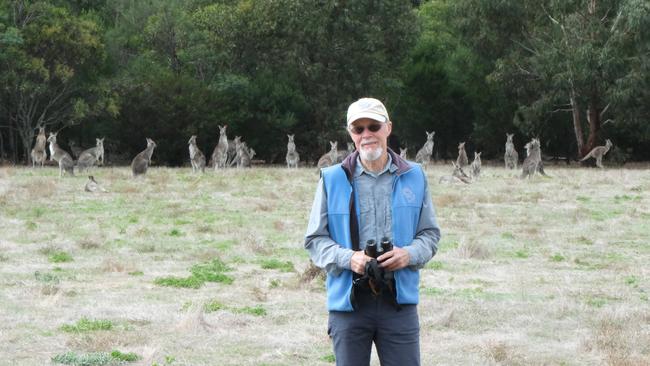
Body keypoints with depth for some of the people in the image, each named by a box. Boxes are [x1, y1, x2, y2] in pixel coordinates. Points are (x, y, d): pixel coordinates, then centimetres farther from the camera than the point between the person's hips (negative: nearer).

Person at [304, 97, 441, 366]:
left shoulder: (413, 177, 7)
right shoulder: (332, 180, 3)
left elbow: (430, 233, 12)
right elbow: (314, 240, 4)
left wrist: (409, 254, -11)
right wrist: (348, 258, -15)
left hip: (399, 302, 1)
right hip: (348, 303, -1)